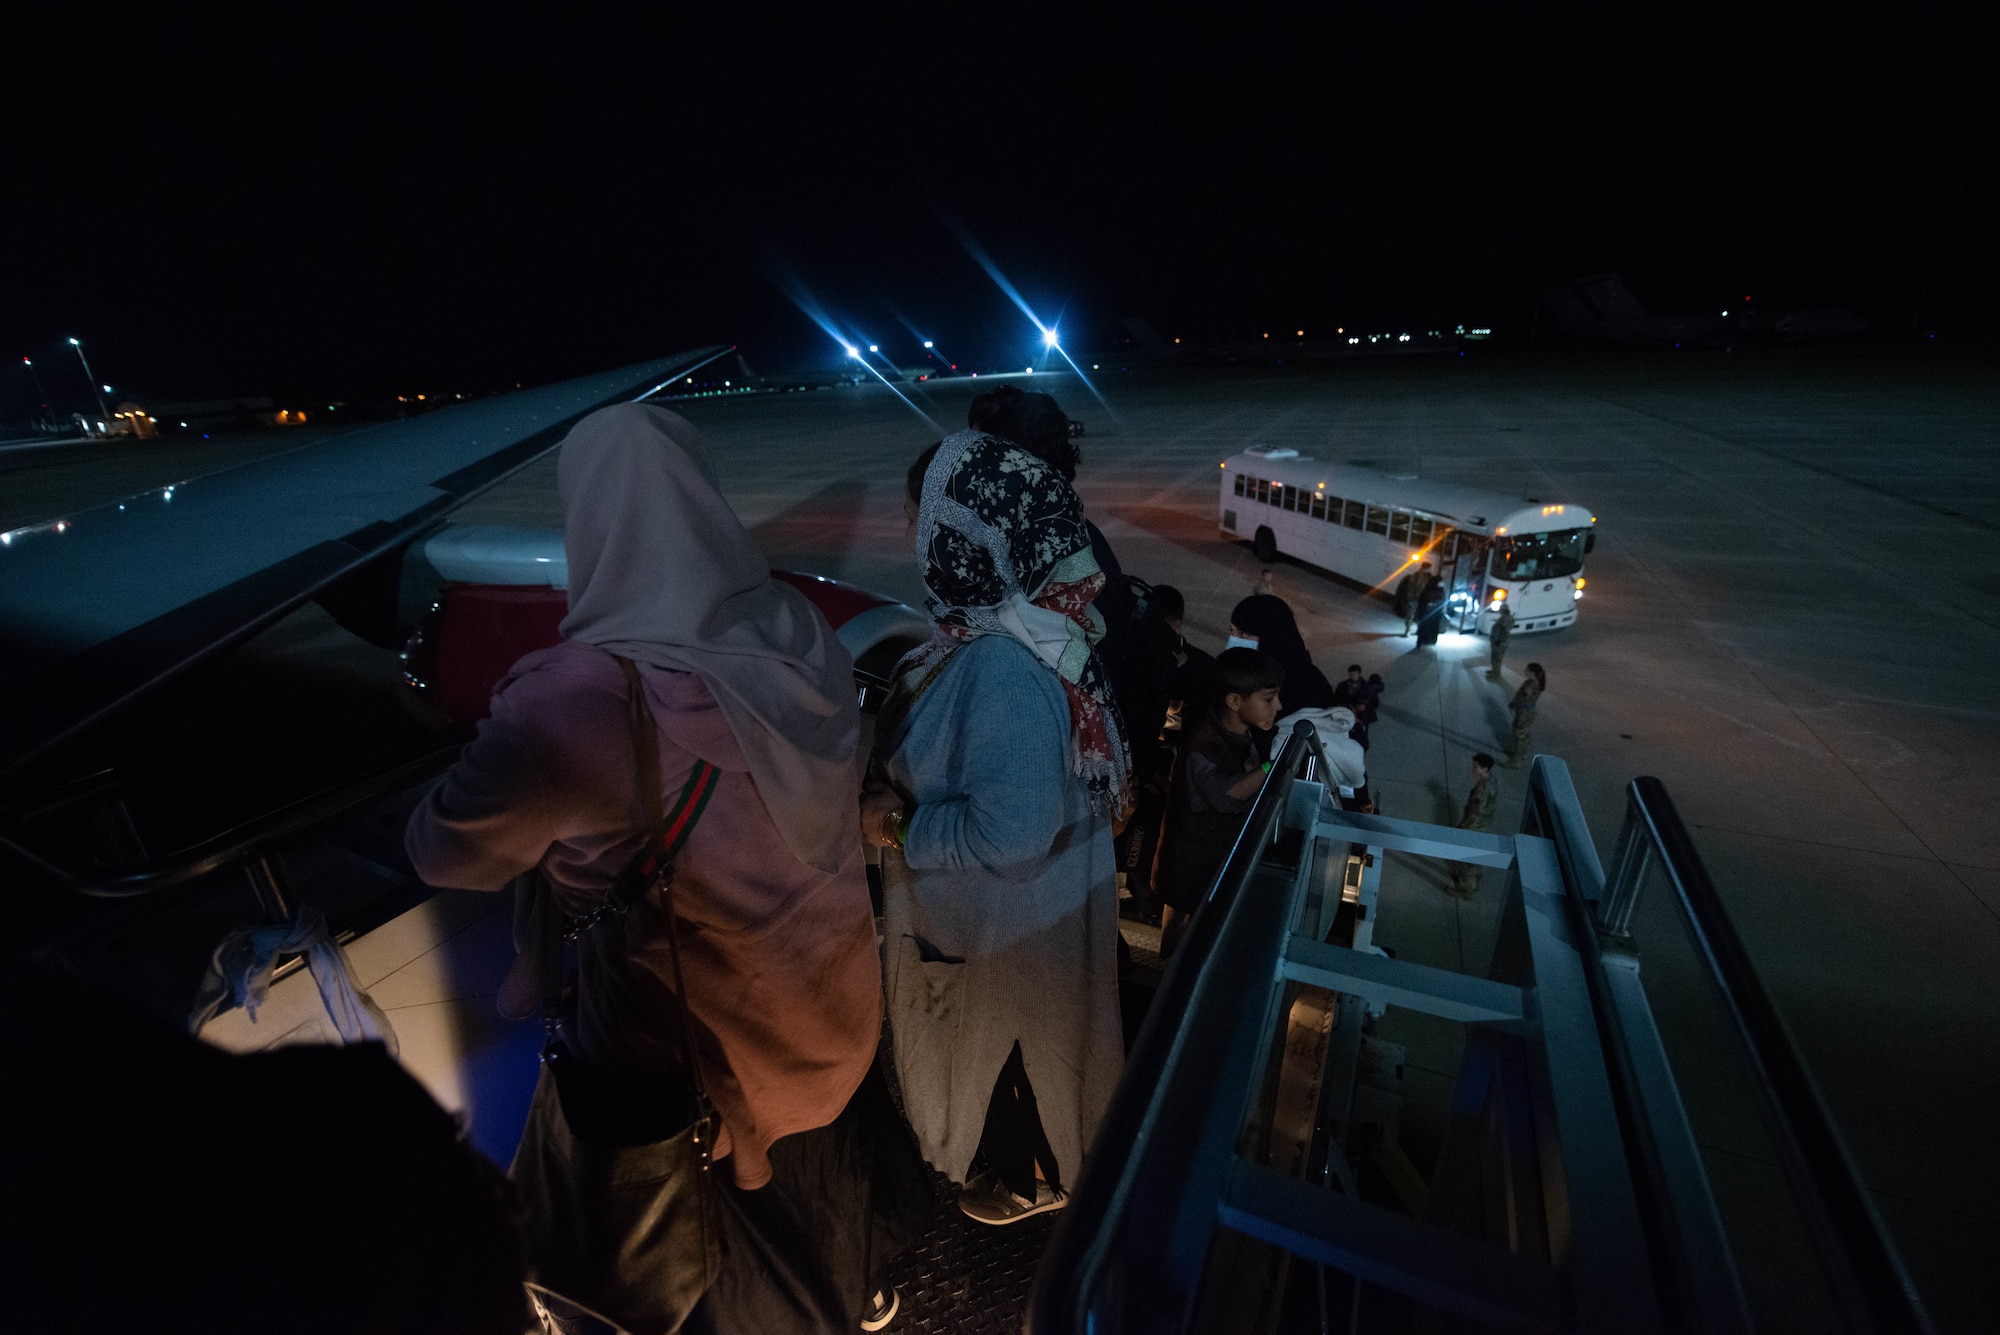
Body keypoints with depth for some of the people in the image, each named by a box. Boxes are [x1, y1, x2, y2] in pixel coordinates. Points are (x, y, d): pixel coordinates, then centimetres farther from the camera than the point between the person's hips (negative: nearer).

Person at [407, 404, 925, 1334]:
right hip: (824, 993, 6)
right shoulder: (799, 637, -16)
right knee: (814, 1155, 34)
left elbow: (445, 854, -15)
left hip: (680, 1040, -5)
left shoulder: (577, 698, -33)